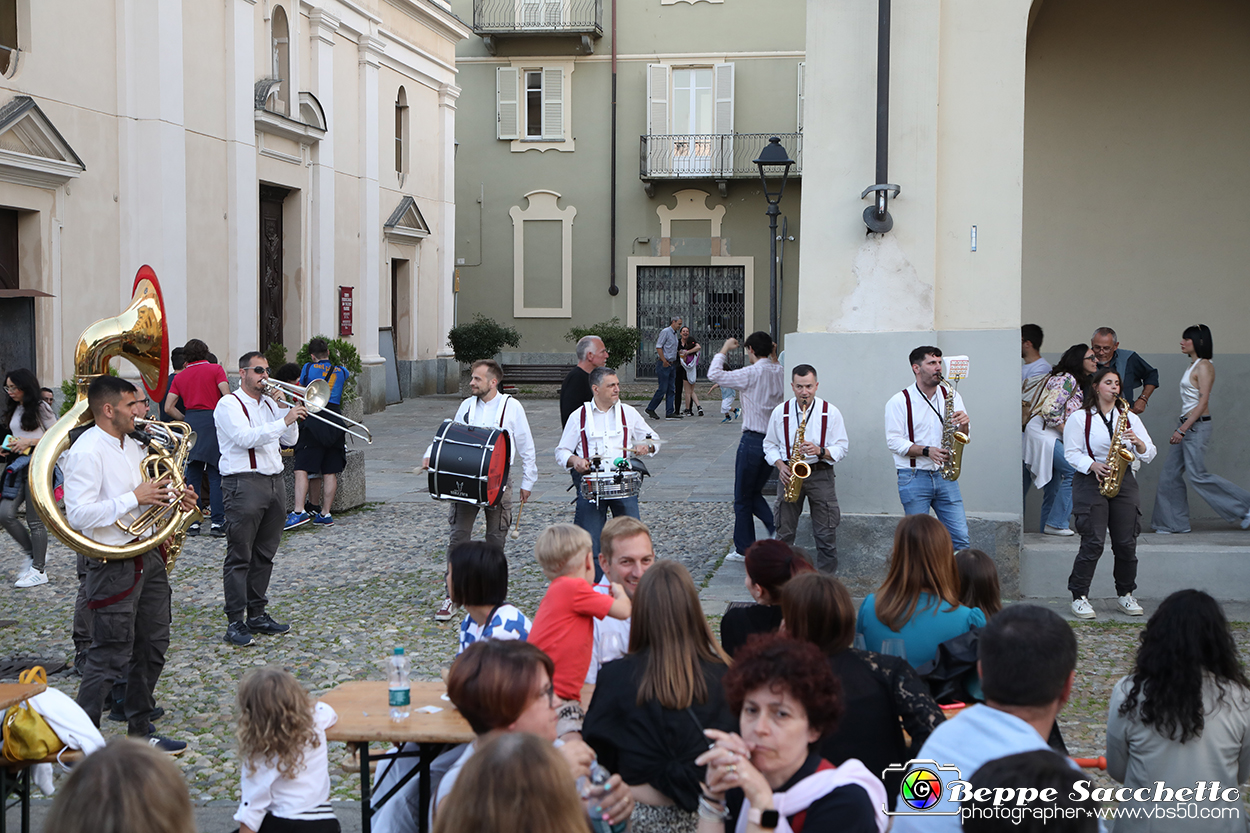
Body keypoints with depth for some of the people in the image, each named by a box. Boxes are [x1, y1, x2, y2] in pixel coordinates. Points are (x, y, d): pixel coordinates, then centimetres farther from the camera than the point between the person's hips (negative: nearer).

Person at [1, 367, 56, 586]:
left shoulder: (40, 408, -6)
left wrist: (30, 441, -18)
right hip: (19, 465, 7)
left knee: (35, 521, -3)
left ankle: (39, 570, 5)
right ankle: (32, 553, 14)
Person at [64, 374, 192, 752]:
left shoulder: (133, 447, 13)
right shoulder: (87, 452, -16)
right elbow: (78, 514, -24)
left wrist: (175, 499, 4)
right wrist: (135, 498, -23)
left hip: (148, 557, 9)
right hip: (114, 565, -9)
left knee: (152, 648, 15)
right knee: (110, 657, -5)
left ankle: (140, 733, 27)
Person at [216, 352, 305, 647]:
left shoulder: (270, 404, 19)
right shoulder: (229, 404, -4)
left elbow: (290, 439, 15)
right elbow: (246, 437, -20)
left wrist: (287, 410, 1)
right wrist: (284, 420, -22)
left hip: (274, 482, 8)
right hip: (244, 482, -7)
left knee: (264, 555, 11)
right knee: (239, 557, -6)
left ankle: (257, 614, 18)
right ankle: (235, 623, -6)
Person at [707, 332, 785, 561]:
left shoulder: (751, 374, -16)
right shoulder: (780, 372, 2)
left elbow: (714, 374, -11)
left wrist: (724, 349, 1)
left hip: (753, 440, -7)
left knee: (743, 499, 6)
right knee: (754, 493, 20)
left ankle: (744, 549, 13)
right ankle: (776, 528, 1)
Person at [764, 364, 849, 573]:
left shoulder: (831, 412, -1)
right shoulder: (780, 412, 5)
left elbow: (842, 447, 1)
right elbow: (769, 445, 13)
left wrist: (820, 451, -18)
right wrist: (780, 465, -5)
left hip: (820, 474, -1)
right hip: (789, 474, 2)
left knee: (826, 532, -2)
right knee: (784, 531, 4)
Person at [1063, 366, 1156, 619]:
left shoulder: (1129, 417, 13)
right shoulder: (1079, 418, 3)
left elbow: (1150, 454, 9)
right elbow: (1071, 453, -2)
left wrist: (1137, 442, -12)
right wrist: (1093, 466, -18)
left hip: (1124, 483, 4)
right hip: (1091, 483, -4)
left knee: (1126, 543, 1)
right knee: (1093, 542, -10)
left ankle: (1125, 594, 16)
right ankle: (1079, 597, -3)